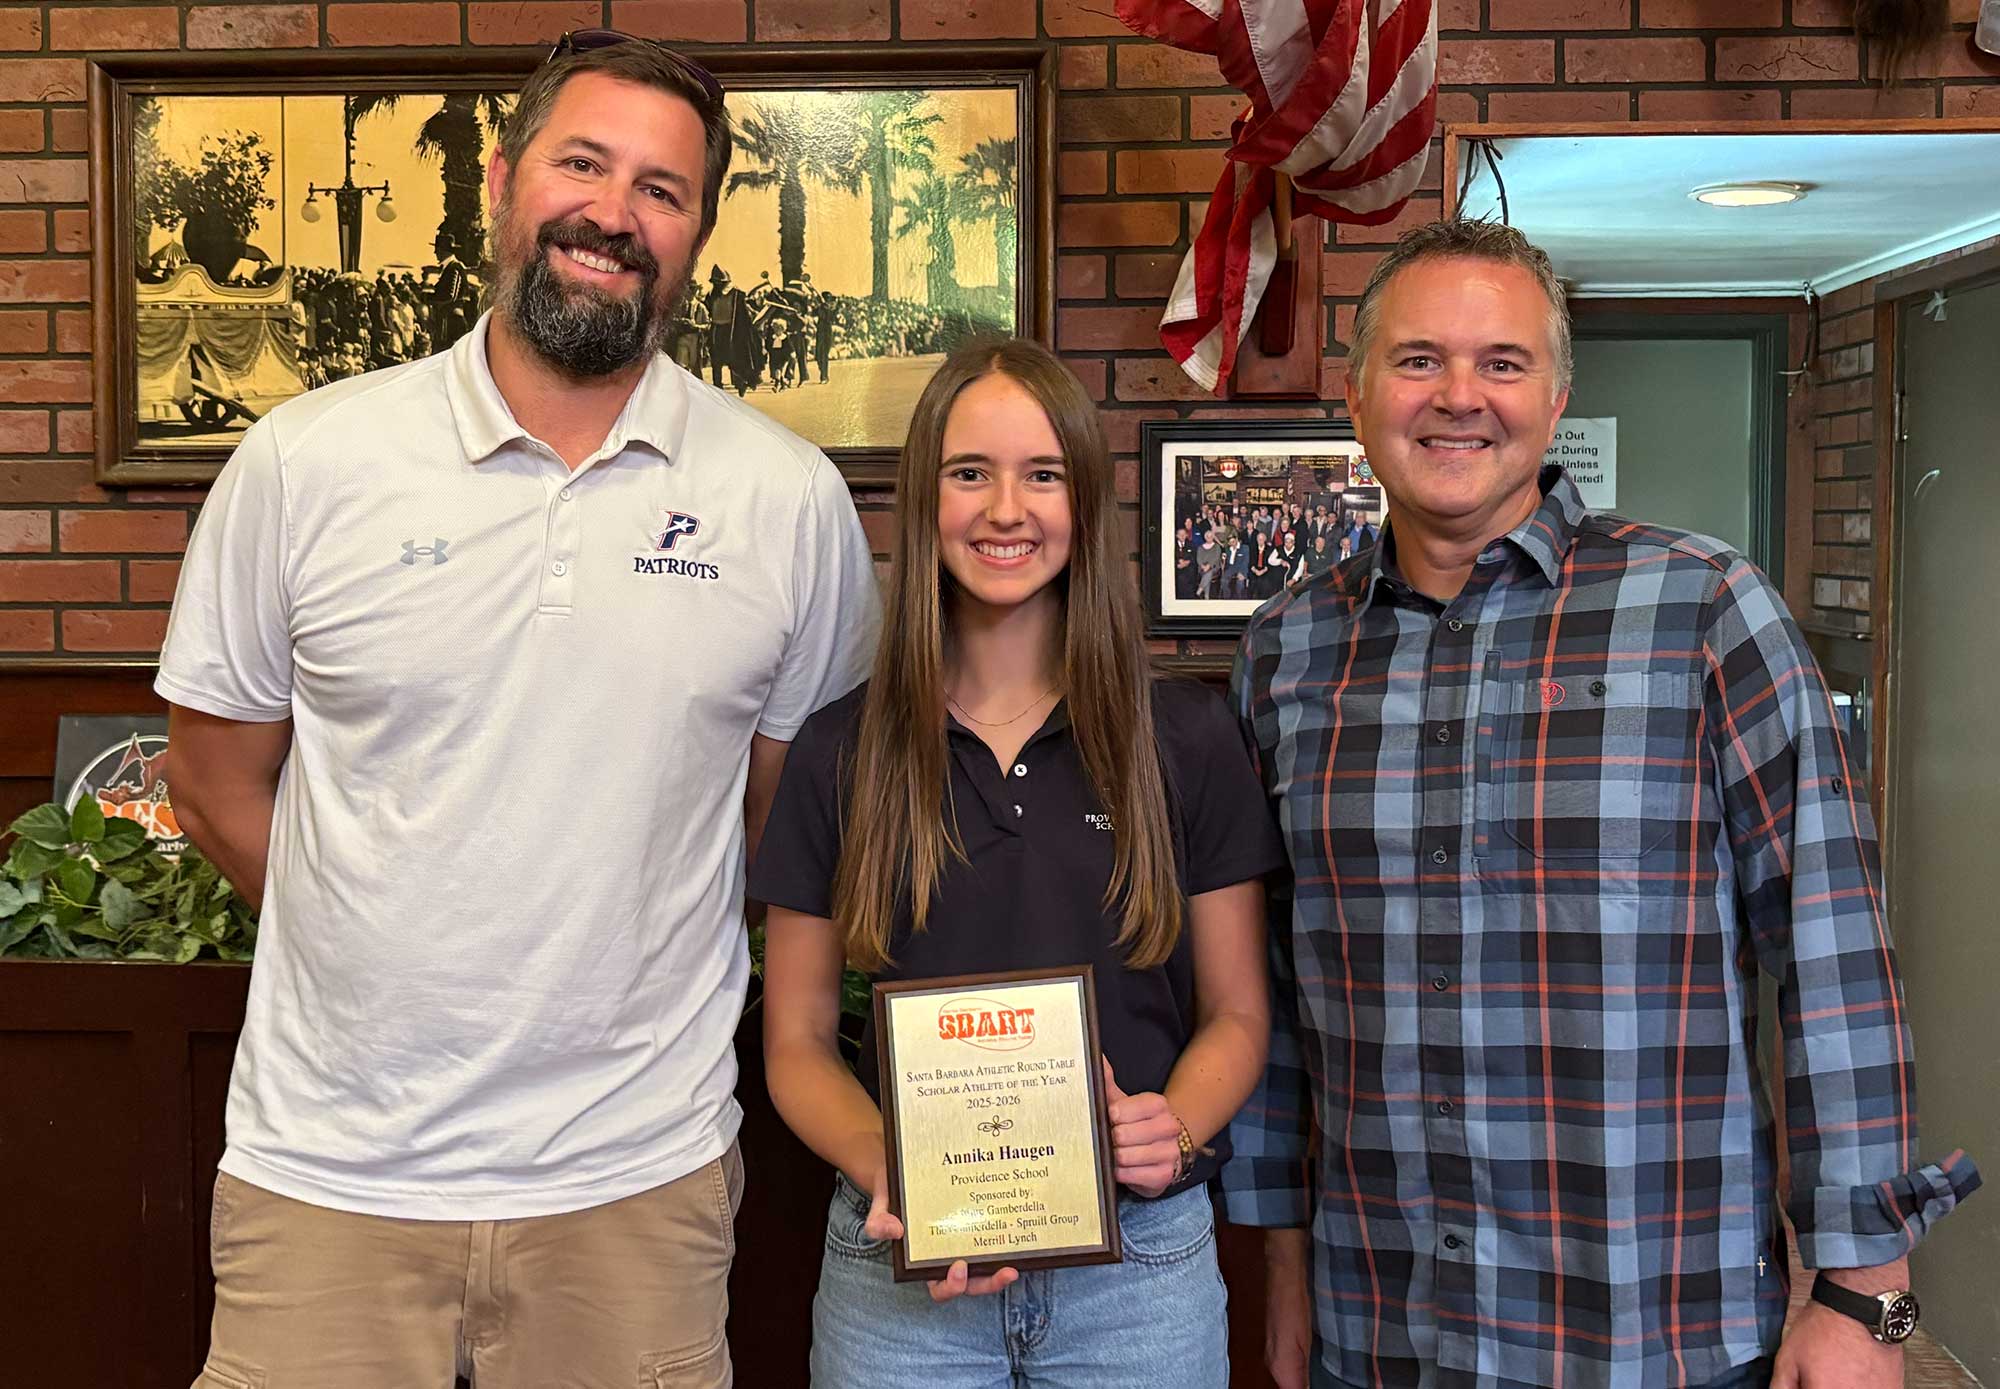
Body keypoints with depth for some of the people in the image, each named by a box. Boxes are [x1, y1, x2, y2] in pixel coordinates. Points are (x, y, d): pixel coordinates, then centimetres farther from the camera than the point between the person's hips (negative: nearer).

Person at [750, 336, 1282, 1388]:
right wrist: (886, 1171, -14)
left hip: (1139, 1261, 0)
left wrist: (1177, 1128, -14)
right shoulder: (839, 753, 0)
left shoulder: (1187, 739, 0)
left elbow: (1237, 1015, 5)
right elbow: (798, 1041, 3)